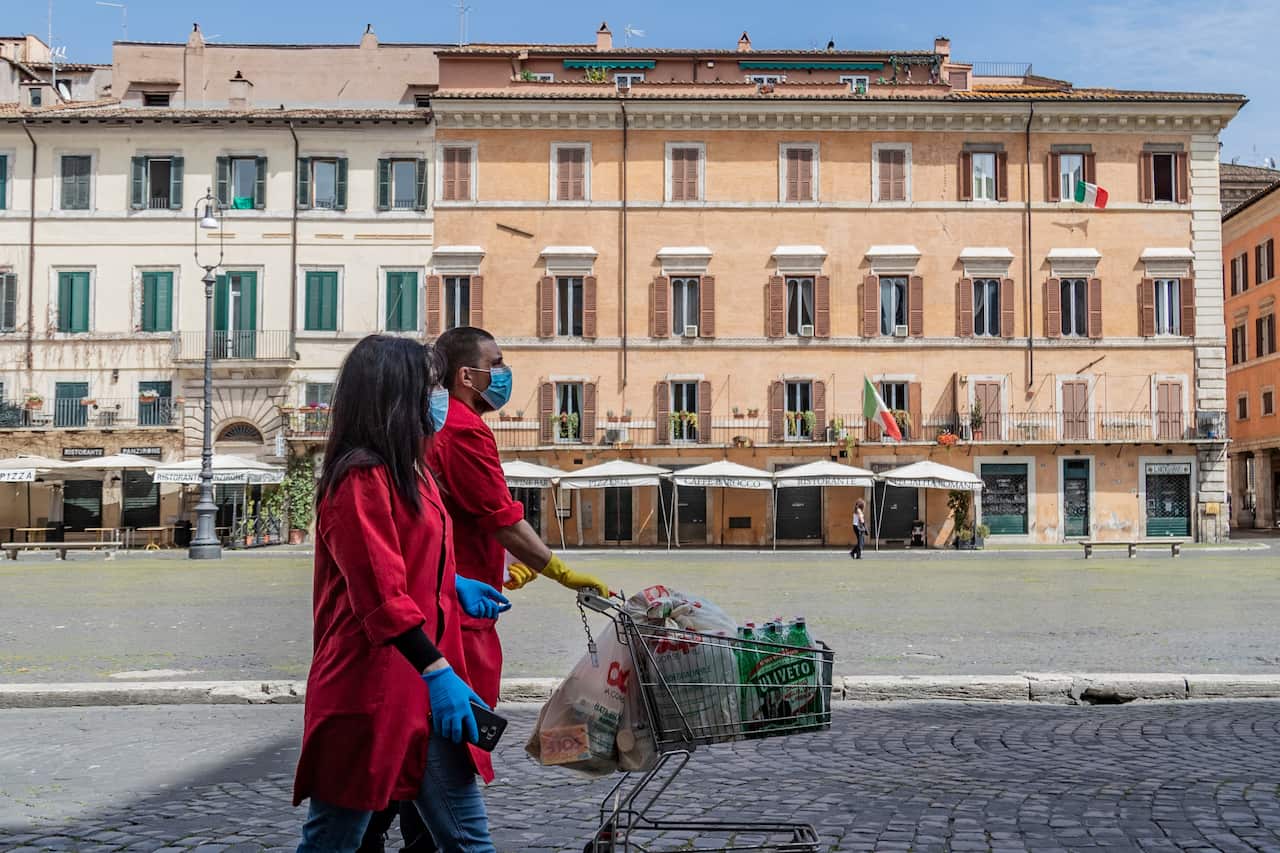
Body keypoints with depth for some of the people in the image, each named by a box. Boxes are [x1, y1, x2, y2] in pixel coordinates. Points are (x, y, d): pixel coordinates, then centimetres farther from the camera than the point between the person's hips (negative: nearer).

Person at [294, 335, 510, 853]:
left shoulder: (409, 474, 15)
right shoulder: (362, 479, -15)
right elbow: (382, 596, -22)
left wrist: (453, 587, 18)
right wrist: (438, 672, -24)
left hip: (420, 686, 9)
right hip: (371, 688, -9)